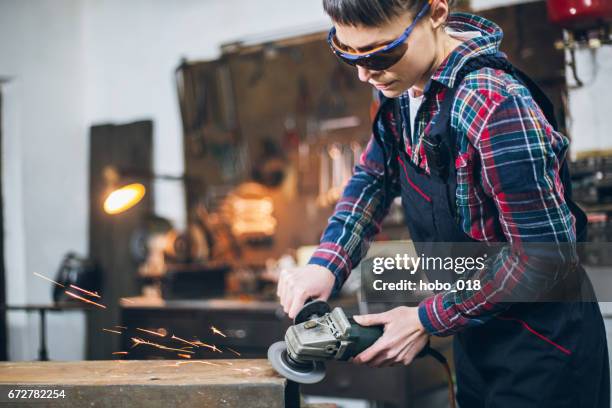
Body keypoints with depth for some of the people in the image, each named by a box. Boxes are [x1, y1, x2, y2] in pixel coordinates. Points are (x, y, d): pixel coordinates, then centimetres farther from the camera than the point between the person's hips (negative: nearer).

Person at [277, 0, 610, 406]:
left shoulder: (494, 104, -30)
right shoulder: (406, 85, -4)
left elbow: (542, 253, -26)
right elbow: (375, 177, 7)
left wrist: (428, 321, -17)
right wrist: (326, 263, -9)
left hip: (540, 351, -7)